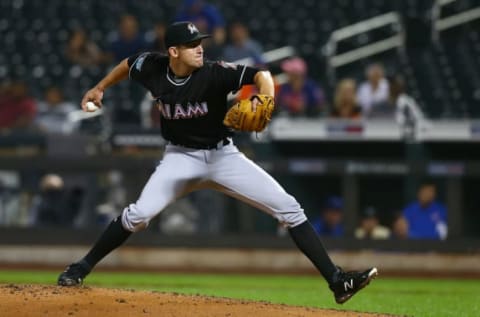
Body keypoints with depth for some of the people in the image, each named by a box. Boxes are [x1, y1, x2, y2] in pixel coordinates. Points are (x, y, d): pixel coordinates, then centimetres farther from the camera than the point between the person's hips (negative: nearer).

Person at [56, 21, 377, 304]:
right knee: (139, 214, -20)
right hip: (181, 157, 1)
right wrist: (99, 88, 19)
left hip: (224, 155, -1)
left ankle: (337, 281, -10)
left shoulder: (214, 73, -20)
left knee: (289, 209, -11)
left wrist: (265, 98, -49)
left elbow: (260, 74, -29)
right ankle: (82, 268, -2)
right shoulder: (153, 68, -11)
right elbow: (129, 63, 11)